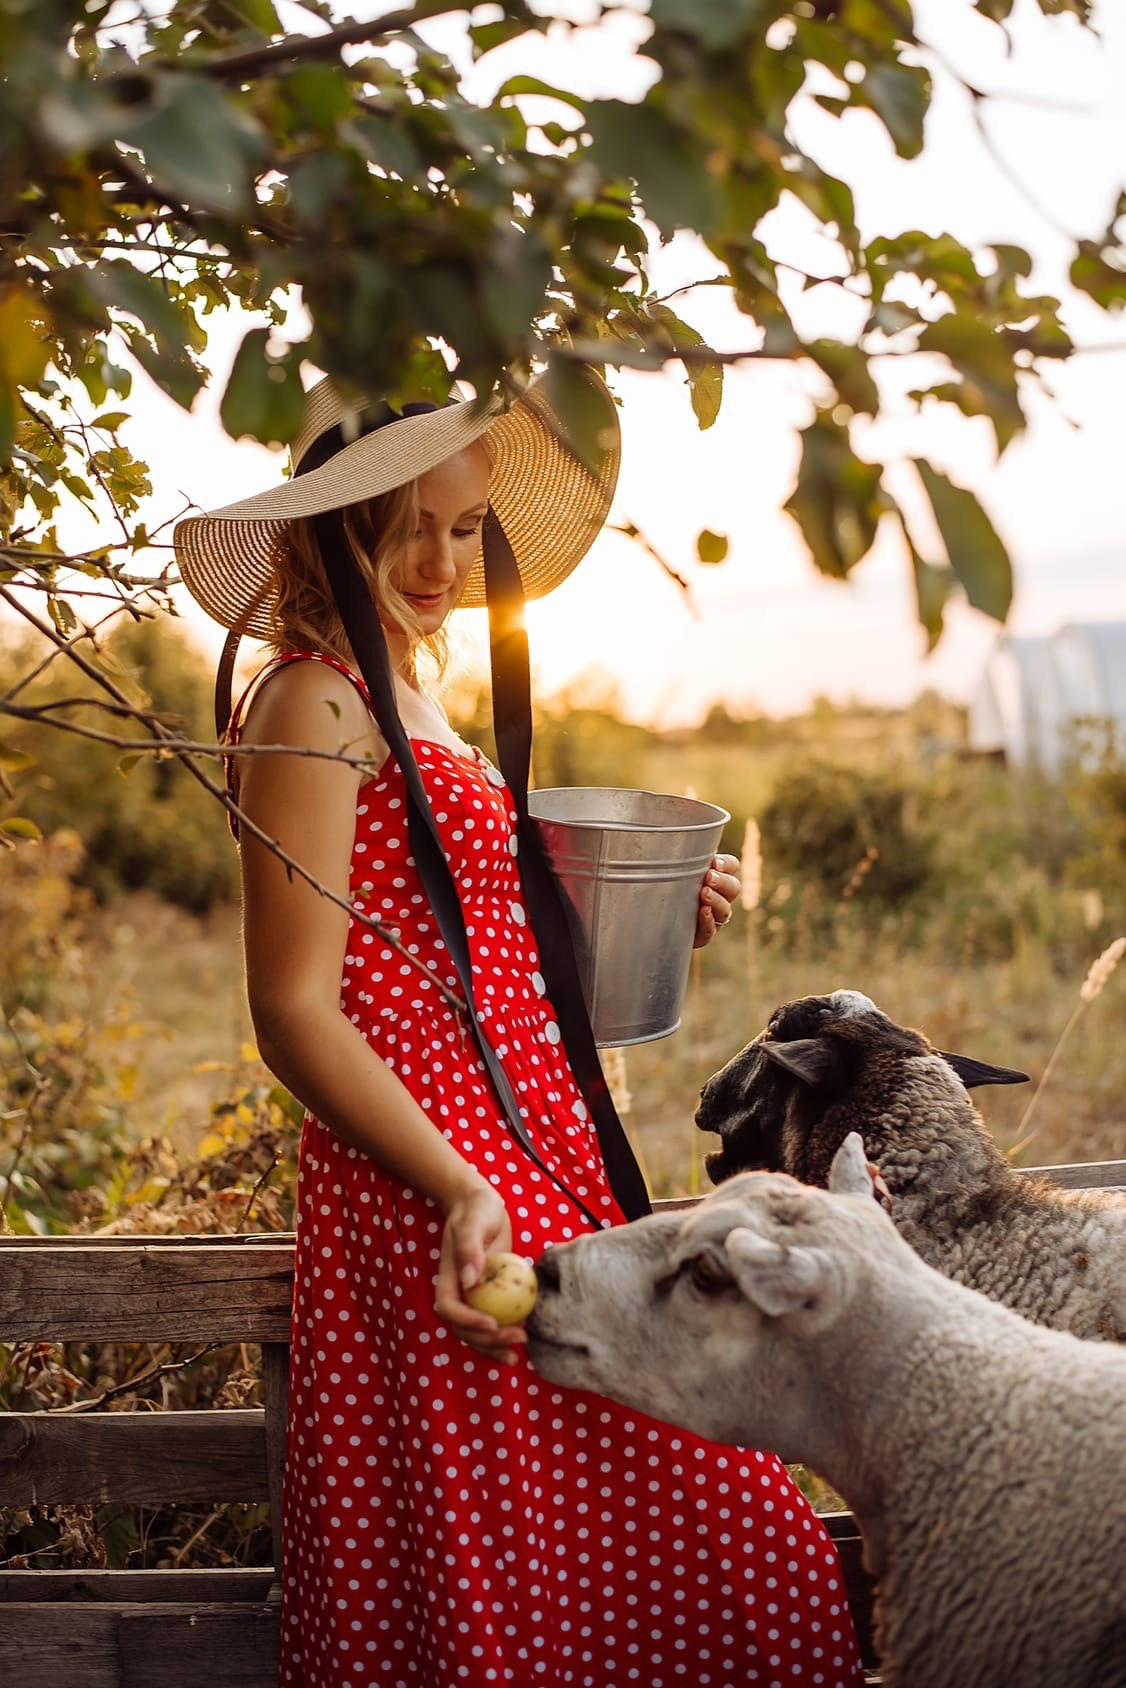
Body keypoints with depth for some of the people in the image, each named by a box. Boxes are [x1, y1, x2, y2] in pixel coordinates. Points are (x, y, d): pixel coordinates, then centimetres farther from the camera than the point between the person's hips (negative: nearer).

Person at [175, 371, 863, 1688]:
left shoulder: (403, 693, 18)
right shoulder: (310, 703, -10)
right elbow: (295, 1013, -16)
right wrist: (457, 1190, -27)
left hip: (529, 1158, 9)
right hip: (426, 1175, -9)